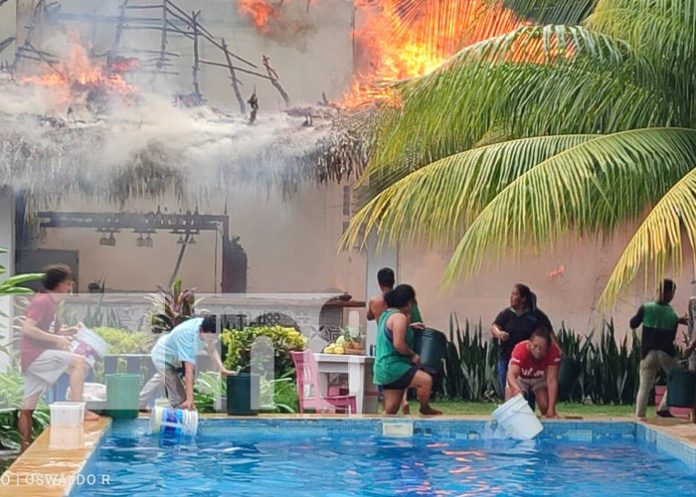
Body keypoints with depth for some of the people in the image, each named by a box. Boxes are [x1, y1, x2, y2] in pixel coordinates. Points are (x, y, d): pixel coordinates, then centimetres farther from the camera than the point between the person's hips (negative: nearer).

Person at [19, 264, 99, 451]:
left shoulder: (51, 303, 17)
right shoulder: (42, 301, -12)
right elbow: (27, 329, -21)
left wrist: (68, 331, 9)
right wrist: (57, 339, -21)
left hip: (37, 357, 10)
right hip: (35, 354, -10)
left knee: (28, 407, 11)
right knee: (79, 362, -20)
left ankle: (26, 448, 14)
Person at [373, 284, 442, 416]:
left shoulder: (386, 314, 17)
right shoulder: (400, 317, -15)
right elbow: (398, 344, -23)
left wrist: (409, 327, 30)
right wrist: (413, 355, -10)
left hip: (385, 367, 11)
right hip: (393, 366, -11)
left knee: (391, 410, 10)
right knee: (426, 380, -21)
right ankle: (425, 409, -5)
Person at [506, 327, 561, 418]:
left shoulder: (554, 352, -36)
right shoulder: (520, 350, -41)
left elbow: (552, 380, -36)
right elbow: (511, 375, -53)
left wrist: (551, 409, -41)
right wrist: (517, 389, -76)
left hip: (540, 377, 1)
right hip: (520, 377, -1)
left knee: (546, 408, -14)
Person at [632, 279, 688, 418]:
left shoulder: (645, 308, -6)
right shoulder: (672, 315, -5)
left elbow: (633, 324, 7)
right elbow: (671, 338, 0)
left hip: (648, 353, 1)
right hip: (666, 353, -1)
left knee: (644, 388, 6)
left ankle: (639, 416, -1)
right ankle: (663, 407, 5)